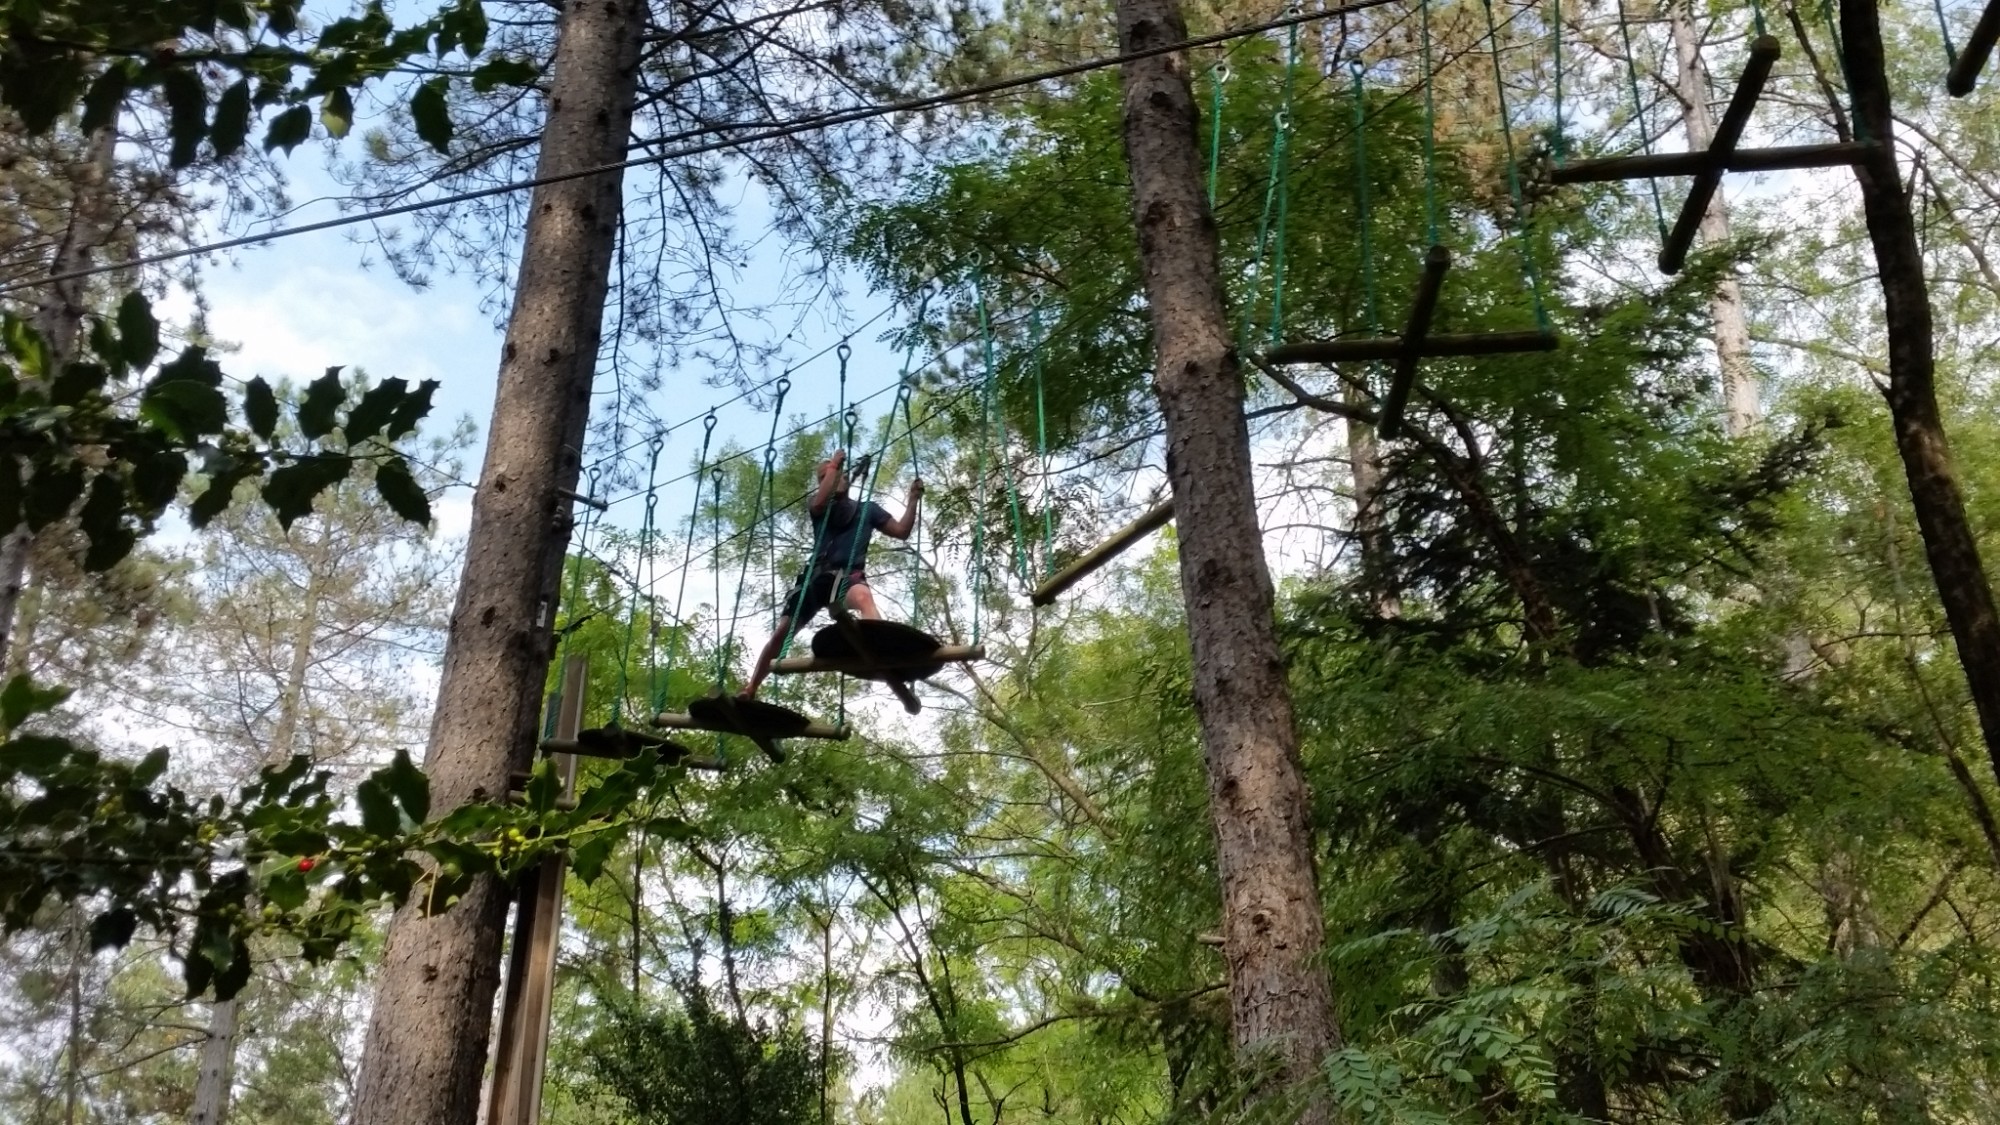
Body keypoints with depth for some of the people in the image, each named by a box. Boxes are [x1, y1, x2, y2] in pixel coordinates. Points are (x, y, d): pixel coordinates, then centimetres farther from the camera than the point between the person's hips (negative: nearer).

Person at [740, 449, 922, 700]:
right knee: (781, 632, 1)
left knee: (863, 597, -41)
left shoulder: (867, 509, 20)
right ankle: (750, 691, 15)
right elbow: (818, 502, -7)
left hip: (848, 574, -3)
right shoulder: (820, 508, 19)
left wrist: (913, 499, 4)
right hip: (816, 575, 3)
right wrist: (833, 464, 1)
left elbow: (902, 531, 15)